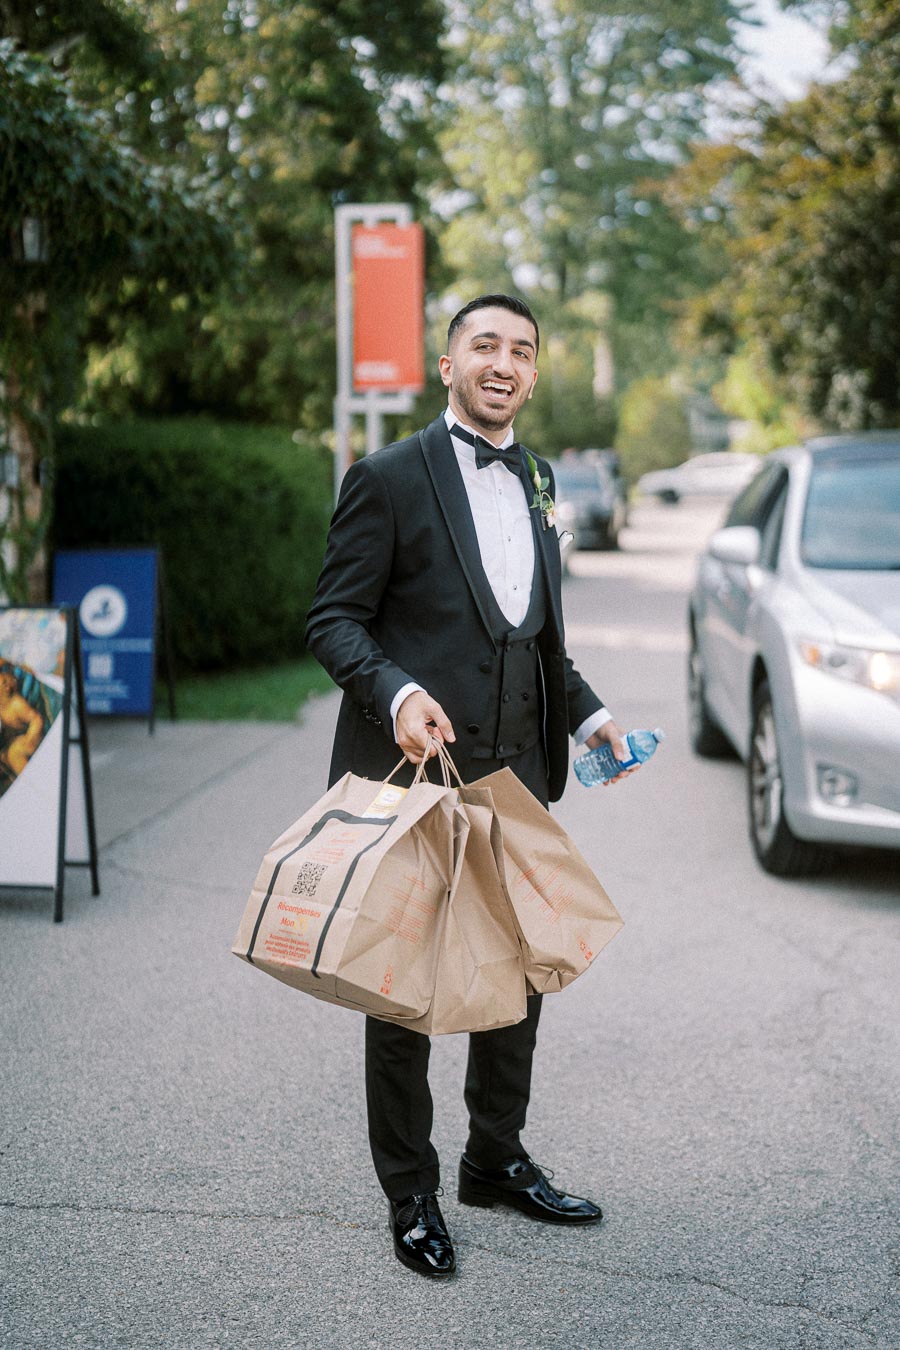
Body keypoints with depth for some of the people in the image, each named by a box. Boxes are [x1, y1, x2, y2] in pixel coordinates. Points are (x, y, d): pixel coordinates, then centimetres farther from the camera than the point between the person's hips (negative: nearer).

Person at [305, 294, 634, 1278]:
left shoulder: (536, 479, 14)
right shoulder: (390, 478, -7)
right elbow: (334, 619, -10)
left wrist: (584, 714, 14)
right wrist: (396, 693, -26)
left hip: (515, 774, 7)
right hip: (414, 774, -6)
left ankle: (496, 1159, 32)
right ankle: (410, 1195, 18)